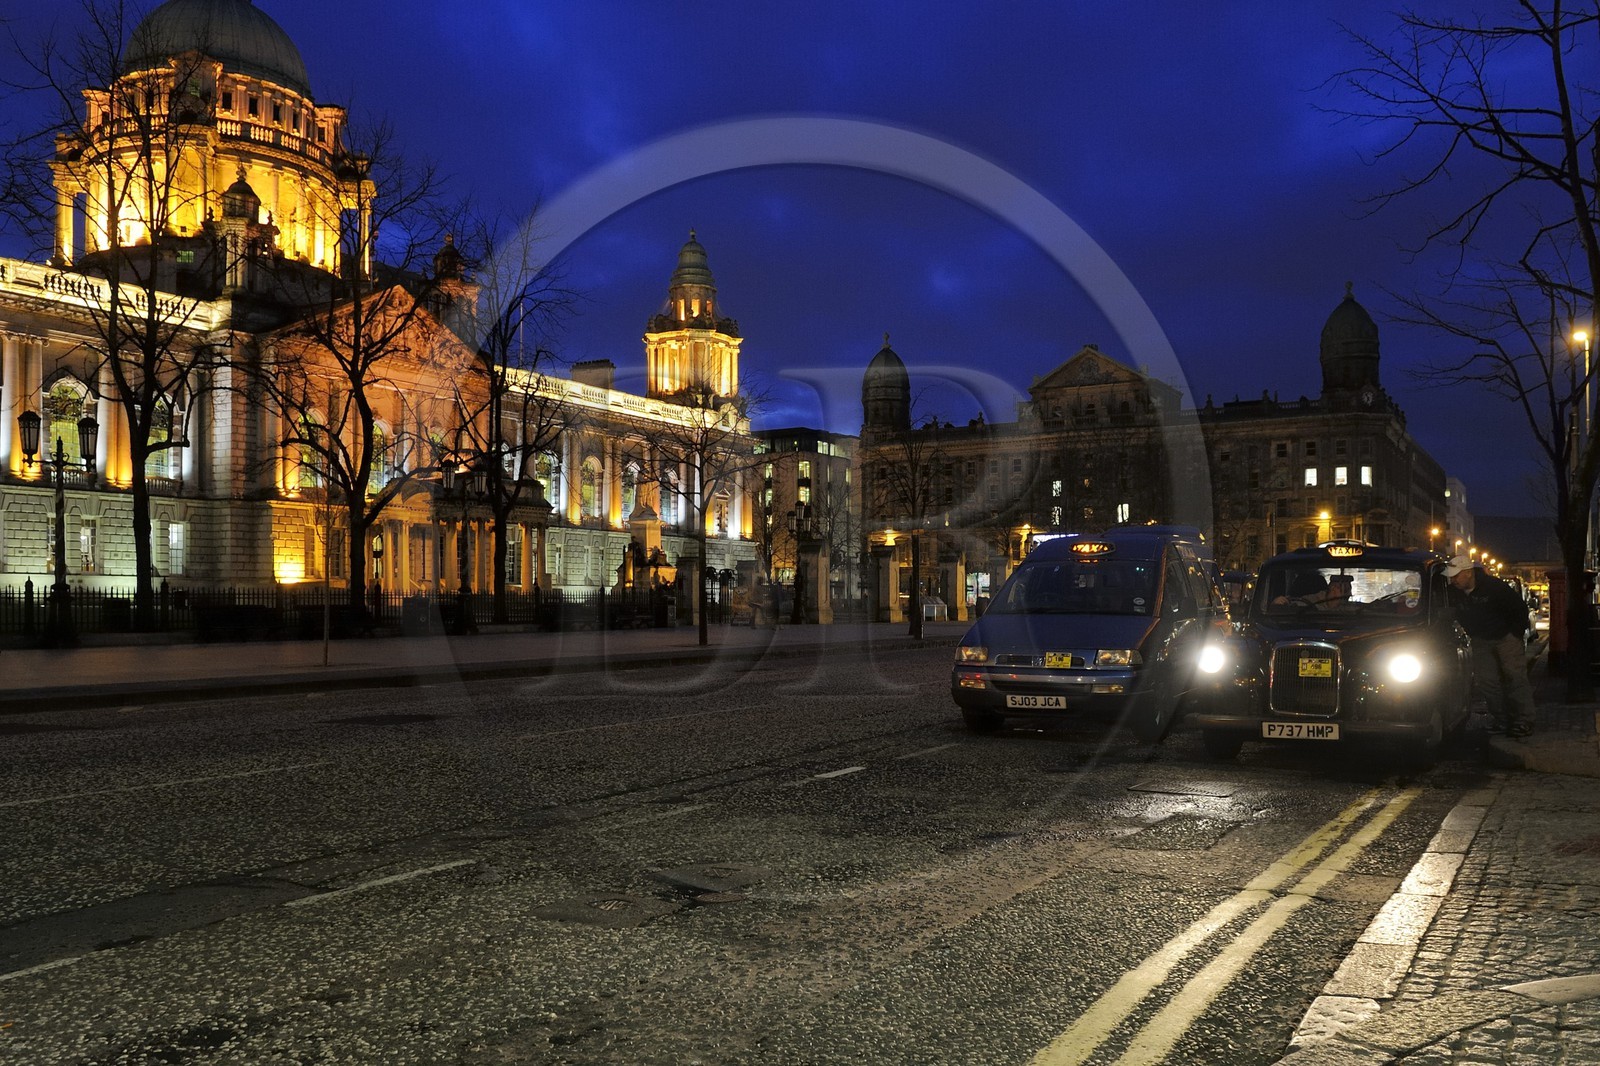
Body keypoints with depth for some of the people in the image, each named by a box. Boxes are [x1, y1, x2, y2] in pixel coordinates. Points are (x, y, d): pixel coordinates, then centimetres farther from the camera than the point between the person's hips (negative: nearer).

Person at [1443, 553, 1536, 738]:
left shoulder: (1493, 586, -24)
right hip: (1481, 640, 5)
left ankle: (1523, 721, -3)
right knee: (1485, 680, 3)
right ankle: (1500, 719, 13)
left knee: (1515, 678, -6)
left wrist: (1516, 633, -11)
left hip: (1506, 637, -5)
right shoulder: (1453, 592, -10)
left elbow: (1520, 608, -14)